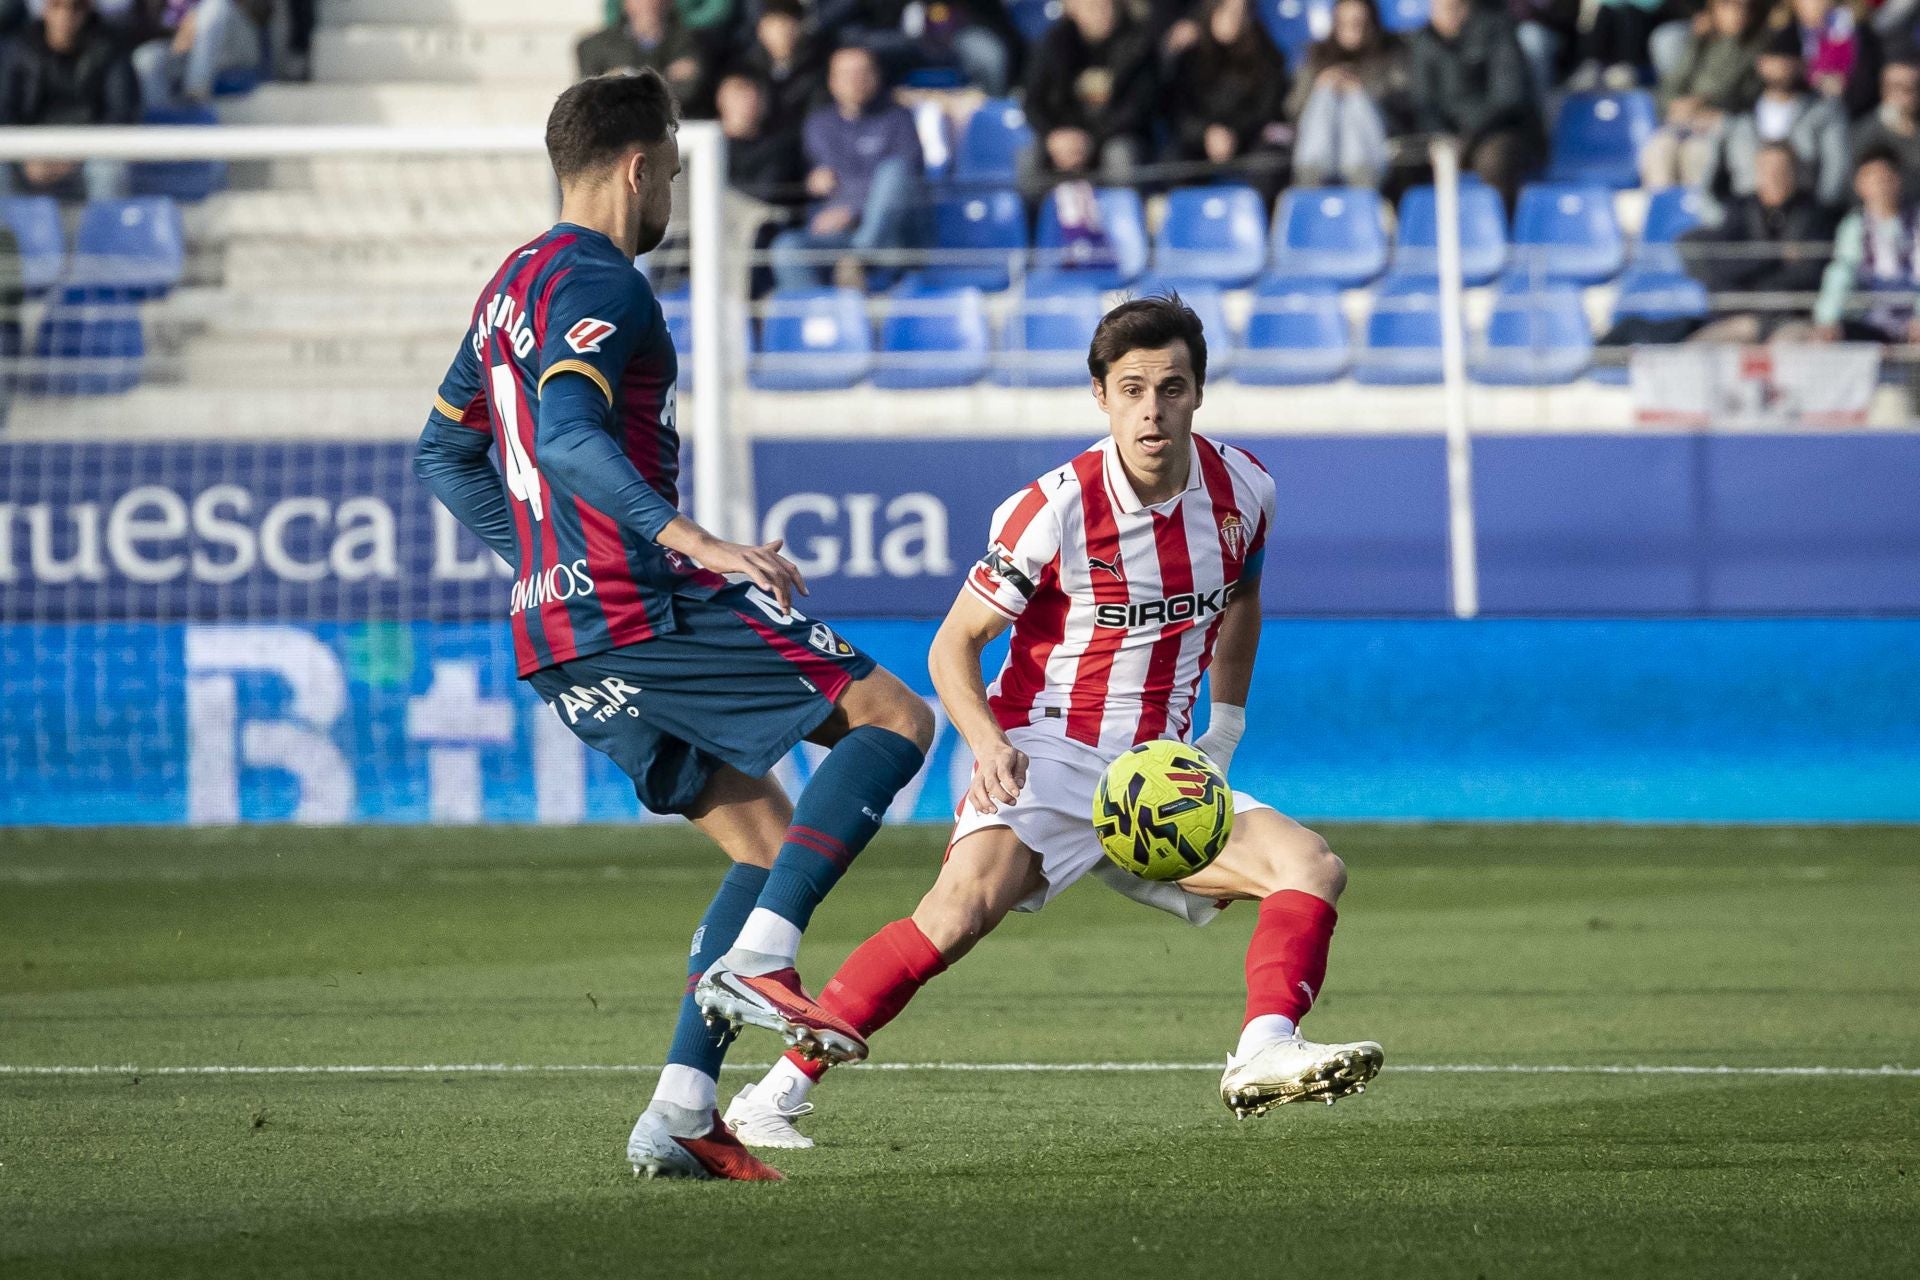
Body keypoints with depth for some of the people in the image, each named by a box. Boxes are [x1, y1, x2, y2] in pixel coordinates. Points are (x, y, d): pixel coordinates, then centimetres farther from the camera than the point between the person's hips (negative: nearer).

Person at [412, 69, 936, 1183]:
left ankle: (680, 1119, 4)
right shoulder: (597, 284, -10)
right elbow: (569, 438, -26)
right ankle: (758, 960, -22)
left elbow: (447, 453, 29)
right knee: (895, 714, -8)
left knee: (767, 839, 15)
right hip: (644, 609, -10)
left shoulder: (515, 284, 21)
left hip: (558, 640, 10)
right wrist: (695, 540, -36)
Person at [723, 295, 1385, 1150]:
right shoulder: (1056, 508, -14)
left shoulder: (1241, 489, 0)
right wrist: (989, 744, -25)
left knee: (1310, 866, -14)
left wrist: (1223, 733, 16)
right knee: (962, 908, -29)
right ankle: (777, 1093, -25)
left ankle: (1263, 1055, -31)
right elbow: (954, 644, -8)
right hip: (1044, 755, -5)